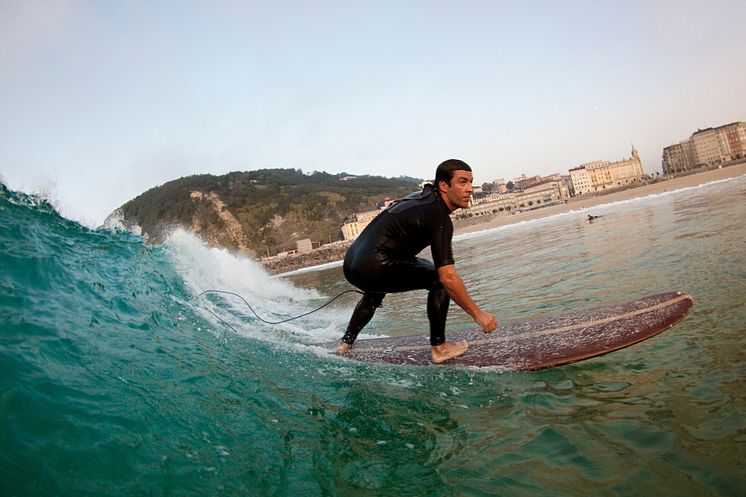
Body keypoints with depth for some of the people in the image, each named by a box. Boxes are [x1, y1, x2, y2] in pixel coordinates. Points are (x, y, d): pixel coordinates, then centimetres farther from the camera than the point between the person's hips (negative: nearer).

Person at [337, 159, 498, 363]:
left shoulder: (423, 196, 14)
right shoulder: (439, 217, -13)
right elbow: (448, 276, -20)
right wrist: (478, 314, -12)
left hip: (351, 262, 10)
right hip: (374, 269, -10)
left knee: (376, 289, 39)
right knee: (440, 280, -2)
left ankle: (346, 342, 43)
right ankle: (439, 348, 3)